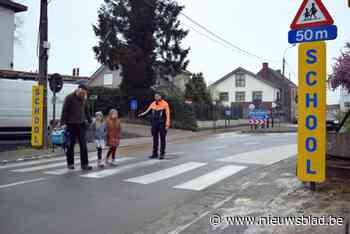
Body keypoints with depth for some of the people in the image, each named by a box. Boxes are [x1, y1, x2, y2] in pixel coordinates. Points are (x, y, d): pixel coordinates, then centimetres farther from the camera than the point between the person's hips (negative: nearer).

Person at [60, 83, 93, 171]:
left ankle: (84, 164, 0)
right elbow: (64, 111, -8)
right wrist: (63, 123, -15)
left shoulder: (84, 99, 12)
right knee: (71, 145, 5)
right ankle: (70, 164, 16)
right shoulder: (69, 98, -5)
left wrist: (89, 121, 16)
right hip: (71, 125, -4)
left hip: (81, 124, 4)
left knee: (83, 145, -2)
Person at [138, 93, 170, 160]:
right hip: (154, 124, 5)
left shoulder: (165, 104, -6)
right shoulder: (153, 104, 7)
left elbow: (168, 115, -8)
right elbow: (147, 111, 8)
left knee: (162, 139, 1)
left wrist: (167, 125, -13)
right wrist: (141, 115, -10)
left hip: (162, 124, -5)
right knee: (155, 139, 9)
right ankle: (155, 154, 17)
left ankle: (162, 154, 8)